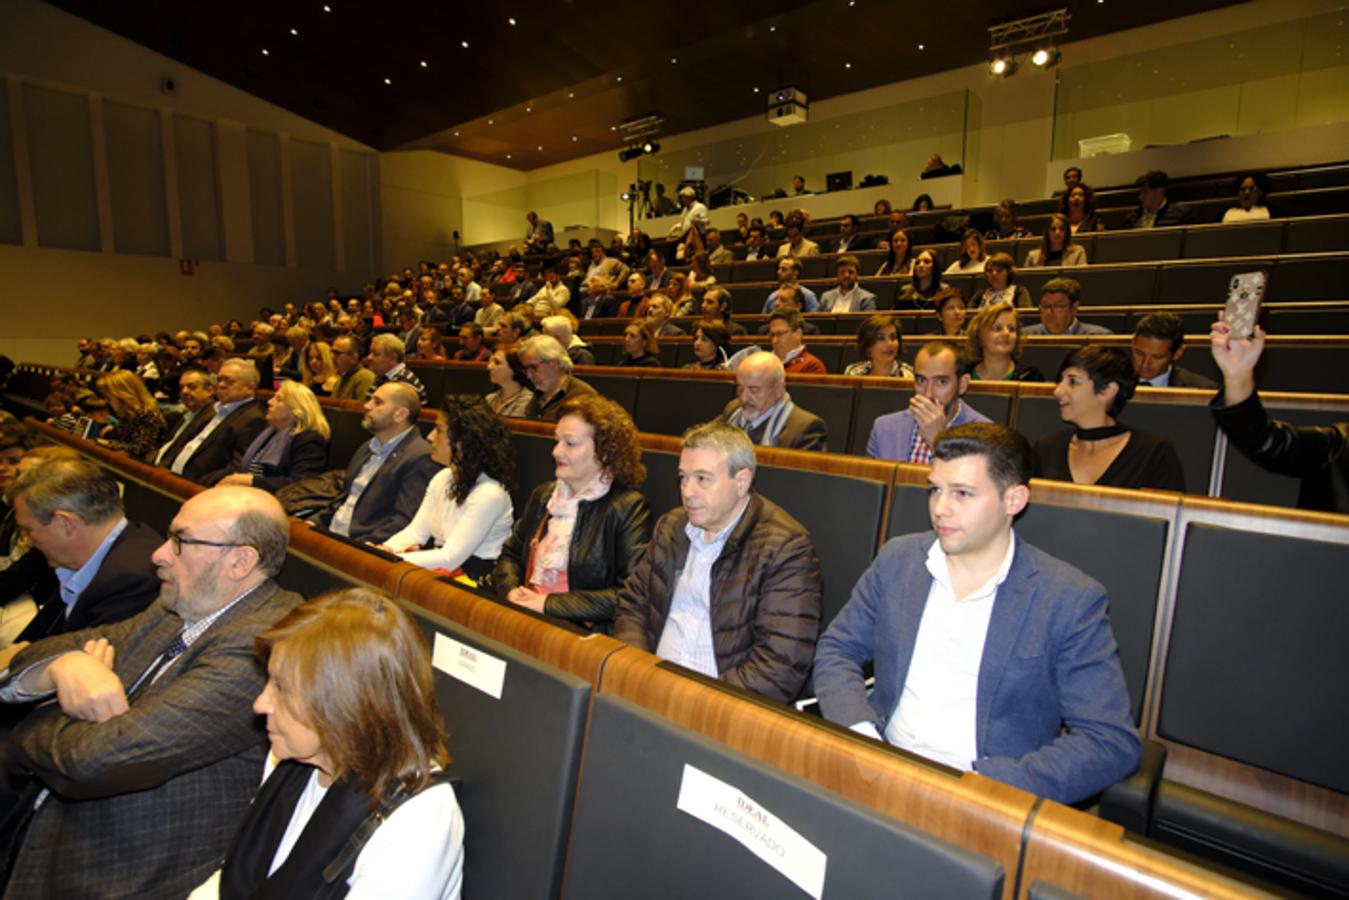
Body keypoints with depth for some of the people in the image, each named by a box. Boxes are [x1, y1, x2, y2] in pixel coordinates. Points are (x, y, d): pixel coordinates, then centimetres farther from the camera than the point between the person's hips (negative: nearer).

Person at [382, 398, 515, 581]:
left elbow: (450, 558, -20)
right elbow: (416, 531, 7)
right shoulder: (442, 478, 8)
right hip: (439, 563, 7)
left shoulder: (489, 494, -20)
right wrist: (385, 550, -12)